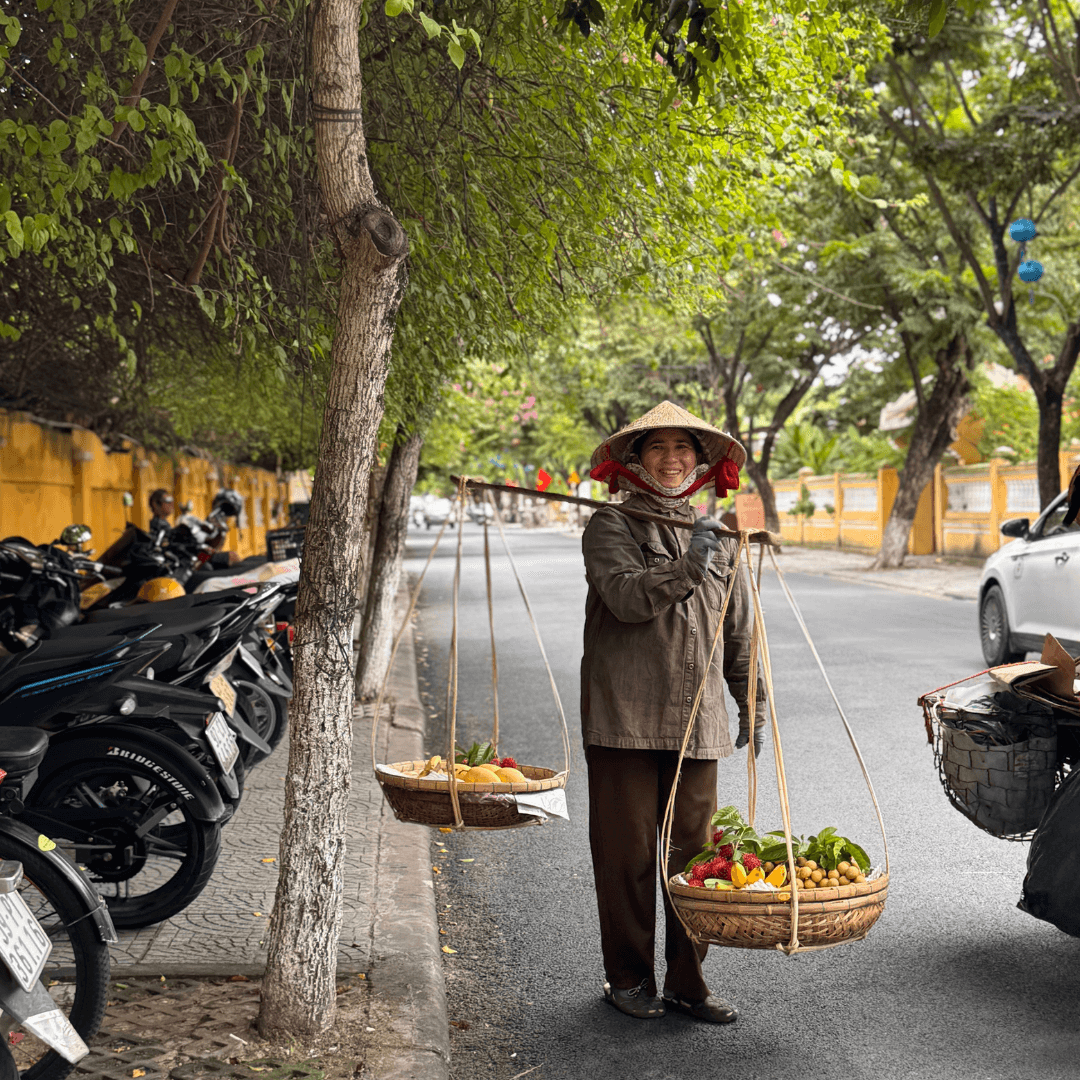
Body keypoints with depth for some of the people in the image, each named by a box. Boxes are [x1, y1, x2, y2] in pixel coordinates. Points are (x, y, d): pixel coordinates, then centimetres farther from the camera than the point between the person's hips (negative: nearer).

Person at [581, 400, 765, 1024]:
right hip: (624, 716, -4)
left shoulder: (717, 534, 16)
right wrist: (685, 569, -26)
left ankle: (689, 980, 18)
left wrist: (754, 708, 18)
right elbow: (625, 596, -17)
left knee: (695, 850, 6)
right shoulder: (611, 528, 1)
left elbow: (740, 631, 19)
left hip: (695, 719, 4)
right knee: (627, 850, 2)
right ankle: (629, 977, 17)